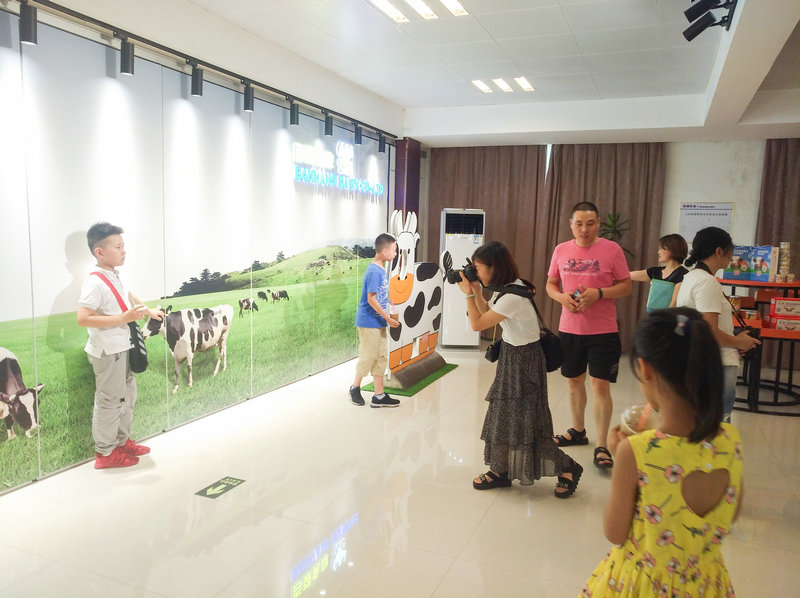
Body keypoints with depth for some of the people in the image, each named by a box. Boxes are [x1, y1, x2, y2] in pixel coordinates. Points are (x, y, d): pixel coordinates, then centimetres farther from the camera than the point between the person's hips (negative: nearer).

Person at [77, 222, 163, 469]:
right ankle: (104, 453, 17)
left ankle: (122, 441, 36)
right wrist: (124, 318, -31)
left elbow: (129, 296, 29)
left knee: (128, 393, 20)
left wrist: (149, 311, 27)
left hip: (122, 348, 10)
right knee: (110, 400, 2)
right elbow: (83, 319, -30)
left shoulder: (115, 276, 7)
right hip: (107, 351, -10)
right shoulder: (94, 283, -22)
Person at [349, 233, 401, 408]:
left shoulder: (381, 269, 10)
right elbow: (371, 298, -21)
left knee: (381, 357, 11)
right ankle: (355, 388, 25)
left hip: (379, 322, 9)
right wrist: (388, 318, -17)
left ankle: (379, 396, 18)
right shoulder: (374, 271, -19)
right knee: (368, 357, 3)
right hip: (369, 322, -9)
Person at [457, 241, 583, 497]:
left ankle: (567, 468, 16)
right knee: (503, 412, 12)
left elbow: (477, 324, -19)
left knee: (523, 418, 0)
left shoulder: (512, 297, -27)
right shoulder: (505, 288, 3)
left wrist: (468, 294, -11)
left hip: (523, 359, -10)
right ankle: (501, 470, 23)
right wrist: (476, 291, 3)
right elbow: (487, 312, 16)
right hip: (511, 355, 10)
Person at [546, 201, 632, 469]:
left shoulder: (612, 249, -6)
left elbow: (626, 286, -3)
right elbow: (551, 284, 12)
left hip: (603, 330, -4)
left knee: (600, 385, -5)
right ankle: (578, 430, 36)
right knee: (574, 381, 17)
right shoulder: (561, 250, 4)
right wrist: (562, 297, -10)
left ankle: (601, 446, 5)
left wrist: (599, 293, -20)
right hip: (569, 328, 4)